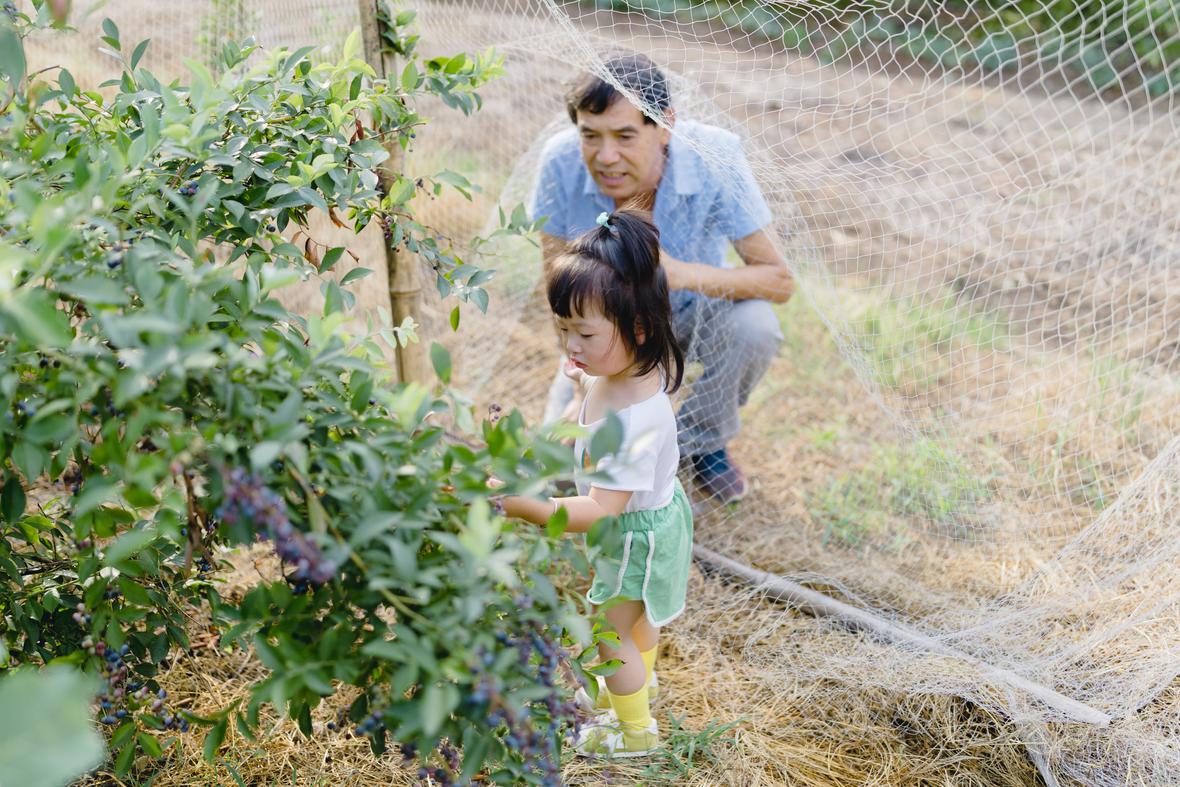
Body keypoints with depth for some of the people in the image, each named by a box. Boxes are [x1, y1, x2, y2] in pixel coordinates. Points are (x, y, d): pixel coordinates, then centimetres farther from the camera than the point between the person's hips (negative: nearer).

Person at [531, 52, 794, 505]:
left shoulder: (712, 157, -28)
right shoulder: (562, 161, -25)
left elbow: (780, 281, -26)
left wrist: (684, 273, -43)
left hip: (691, 319, 0)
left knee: (754, 323, -34)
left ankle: (704, 442, -2)